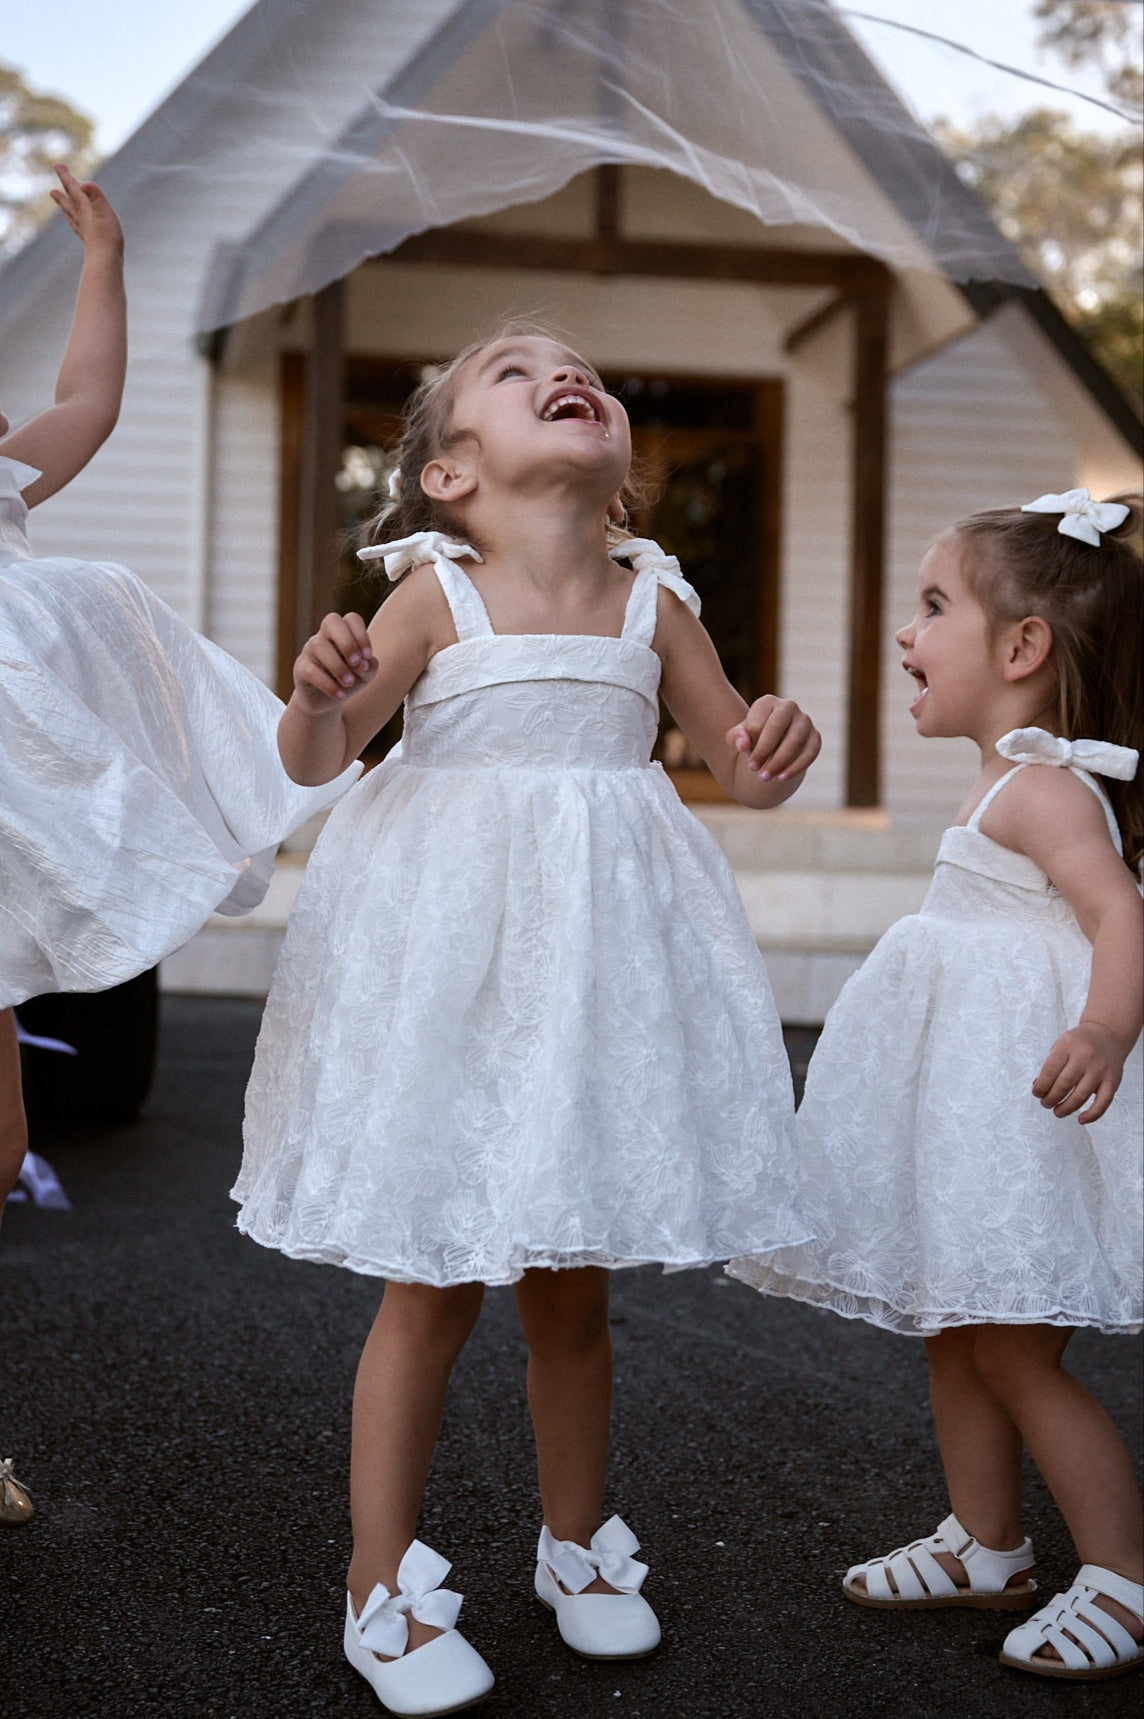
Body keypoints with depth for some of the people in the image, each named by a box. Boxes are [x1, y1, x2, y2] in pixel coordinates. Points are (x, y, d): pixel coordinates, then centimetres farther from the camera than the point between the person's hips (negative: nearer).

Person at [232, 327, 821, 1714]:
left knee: (572, 1284, 13)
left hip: (594, 964, 3)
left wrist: (778, 748, -13)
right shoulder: (438, 597, -5)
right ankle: (382, 1584, 17)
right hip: (447, 960, -3)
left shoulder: (652, 603, 4)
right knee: (432, 1288, 2)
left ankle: (577, 1546, 32)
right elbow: (314, 759, -7)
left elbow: (741, 772, 10)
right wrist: (323, 694, -29)